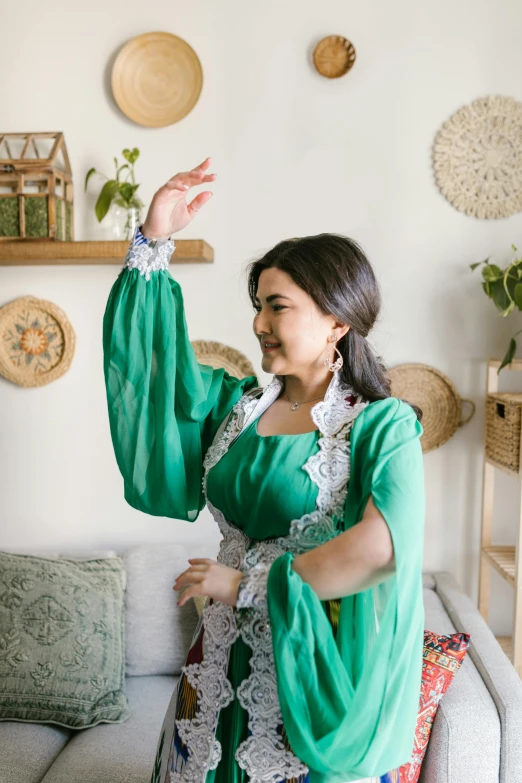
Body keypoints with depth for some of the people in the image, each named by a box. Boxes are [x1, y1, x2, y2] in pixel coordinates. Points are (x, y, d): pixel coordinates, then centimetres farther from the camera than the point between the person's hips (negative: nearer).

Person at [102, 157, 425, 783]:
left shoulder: (383, 425, -13)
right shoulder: (234, 402, 2)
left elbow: (385, 545, -28)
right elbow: (146, 352, 8)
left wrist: (248, 583, -21)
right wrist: (153, 243, 0)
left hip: (314, 664, -4)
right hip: (225, 655, 5)